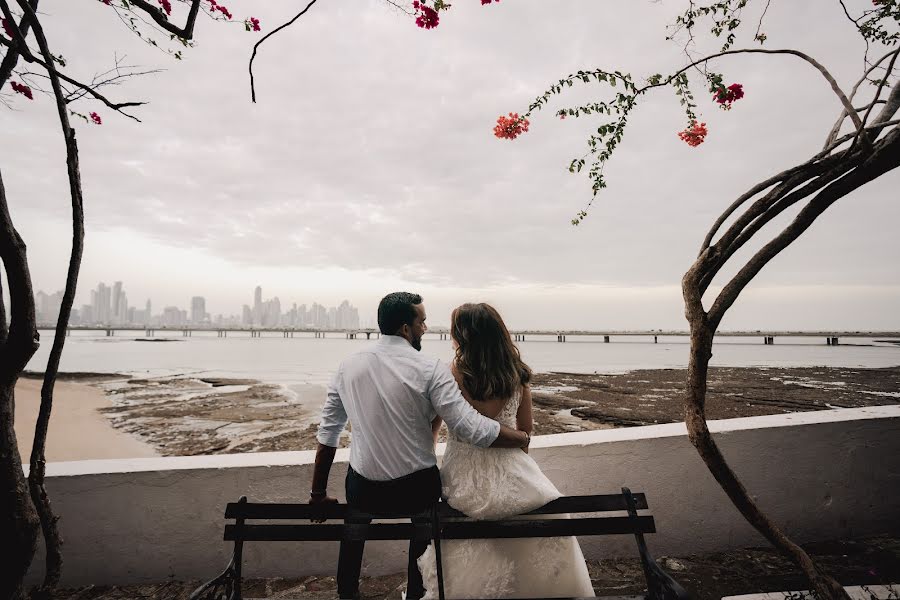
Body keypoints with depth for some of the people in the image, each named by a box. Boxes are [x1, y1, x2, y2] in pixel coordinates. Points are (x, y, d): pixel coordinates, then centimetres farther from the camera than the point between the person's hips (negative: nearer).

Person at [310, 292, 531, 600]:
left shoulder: (348, 365, -6)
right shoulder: (431, 369, -18)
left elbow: (327, 435, -1)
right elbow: (473, 429, -22)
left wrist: (318, 494, 10)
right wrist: (523, 438, -5)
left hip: (364, 491, 2)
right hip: (416, 491, -2)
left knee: (356, 517, 38)